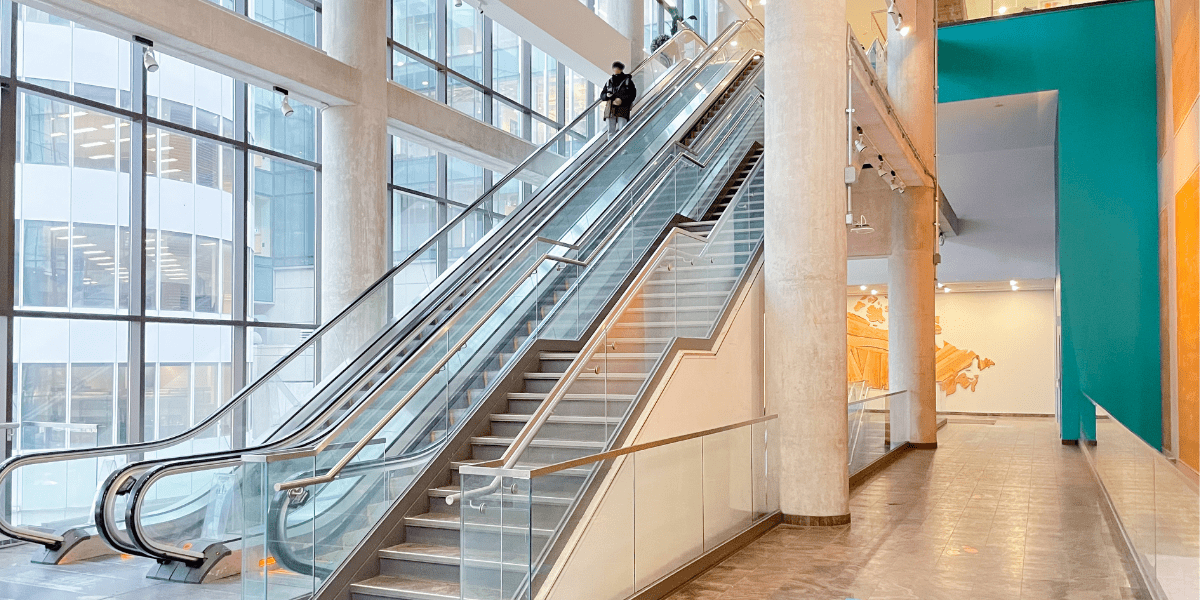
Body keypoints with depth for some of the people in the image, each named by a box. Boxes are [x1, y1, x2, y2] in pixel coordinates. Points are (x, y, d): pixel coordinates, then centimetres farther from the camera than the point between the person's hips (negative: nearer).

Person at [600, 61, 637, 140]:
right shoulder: (609, 82, 14)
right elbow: (602, 95, 16)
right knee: (611, 132, 5)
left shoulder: (627, 81, 3)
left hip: (623, 110, -4)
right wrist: (607, 96, -9)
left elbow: (633, 95, -4)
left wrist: (622, 100, -17)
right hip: (610, 110, 4)